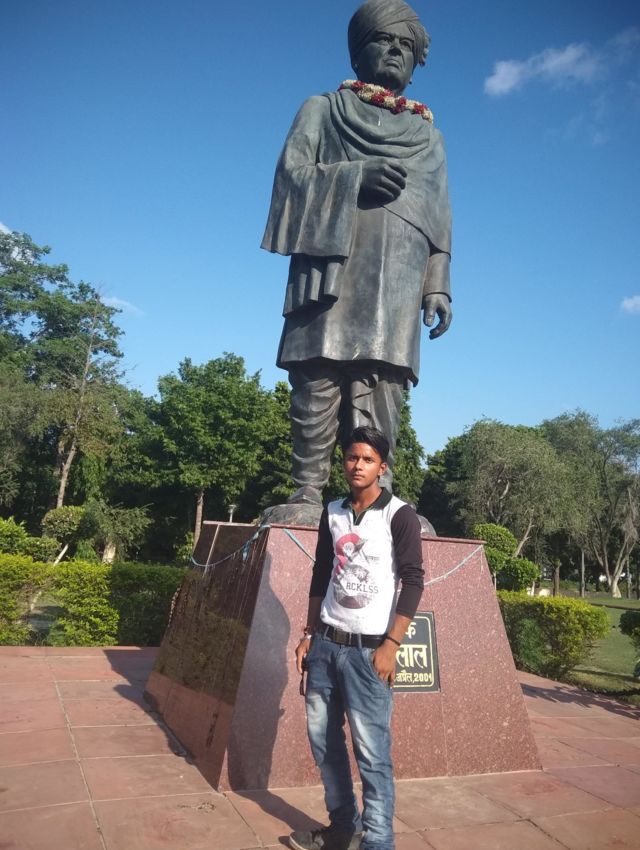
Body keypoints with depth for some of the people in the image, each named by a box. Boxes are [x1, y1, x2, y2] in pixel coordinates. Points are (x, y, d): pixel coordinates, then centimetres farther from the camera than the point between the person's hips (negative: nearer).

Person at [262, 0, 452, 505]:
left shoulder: (428, 135, 28)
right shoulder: (322, 110, 22)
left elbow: (439, 218, 19)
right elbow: (291, 173, 7)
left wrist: (438, 286, 5)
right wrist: (356, 176, -9)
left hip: (395, 279, 2)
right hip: (332, 263, -2)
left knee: (382, 383, -9)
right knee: (319, 380, -13)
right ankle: (308, 491, -10)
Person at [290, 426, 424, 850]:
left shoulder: (399, 515, -8)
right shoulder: (332, 513, 8)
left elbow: (413, 581, -10)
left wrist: (391, 645, -14)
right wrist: (309, 634, 12)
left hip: (368, 648, -5)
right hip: (326, 643, 6)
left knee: (371, 750, -2)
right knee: (323, 739, 13)